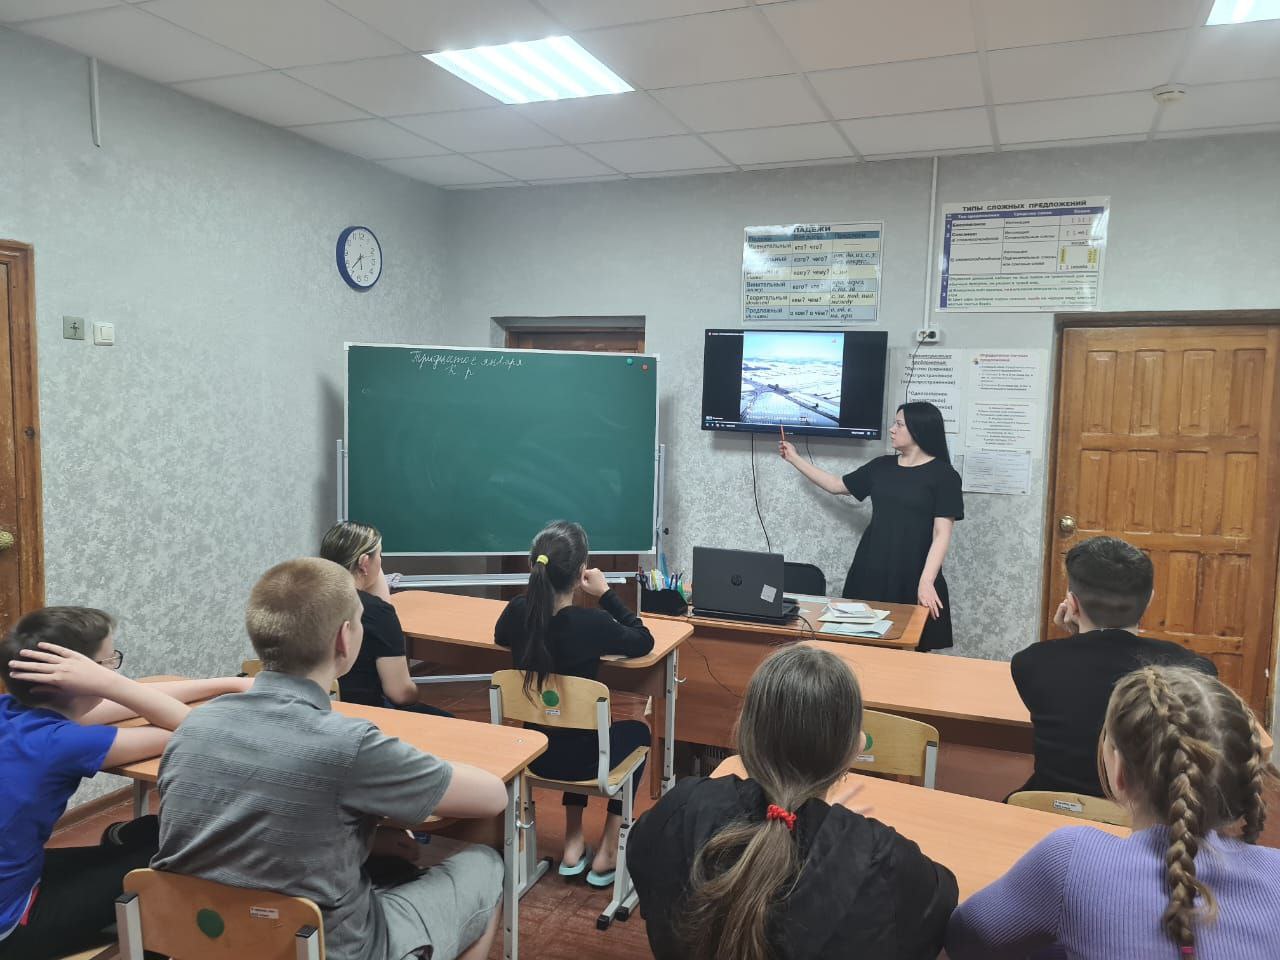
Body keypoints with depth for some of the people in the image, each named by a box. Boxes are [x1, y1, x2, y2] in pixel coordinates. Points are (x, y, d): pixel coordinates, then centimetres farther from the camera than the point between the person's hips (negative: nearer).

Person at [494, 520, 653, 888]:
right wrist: (605, 593, -5)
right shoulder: (591, 622, -27)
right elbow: (643, 641, -7)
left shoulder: (517, 613, -13)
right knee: (636, 731, 28)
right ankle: (607, 853, 28)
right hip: (578, 757, -4)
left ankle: (573, 844, 35)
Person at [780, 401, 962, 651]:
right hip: (871, 571, 5)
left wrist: (926, 581, -21)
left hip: (912, 577, -5)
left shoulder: (942, 475, -6)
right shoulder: (882, 466, 9)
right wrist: (795, 459, 22)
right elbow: (837, 485, 21)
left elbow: (942, 534, -11)